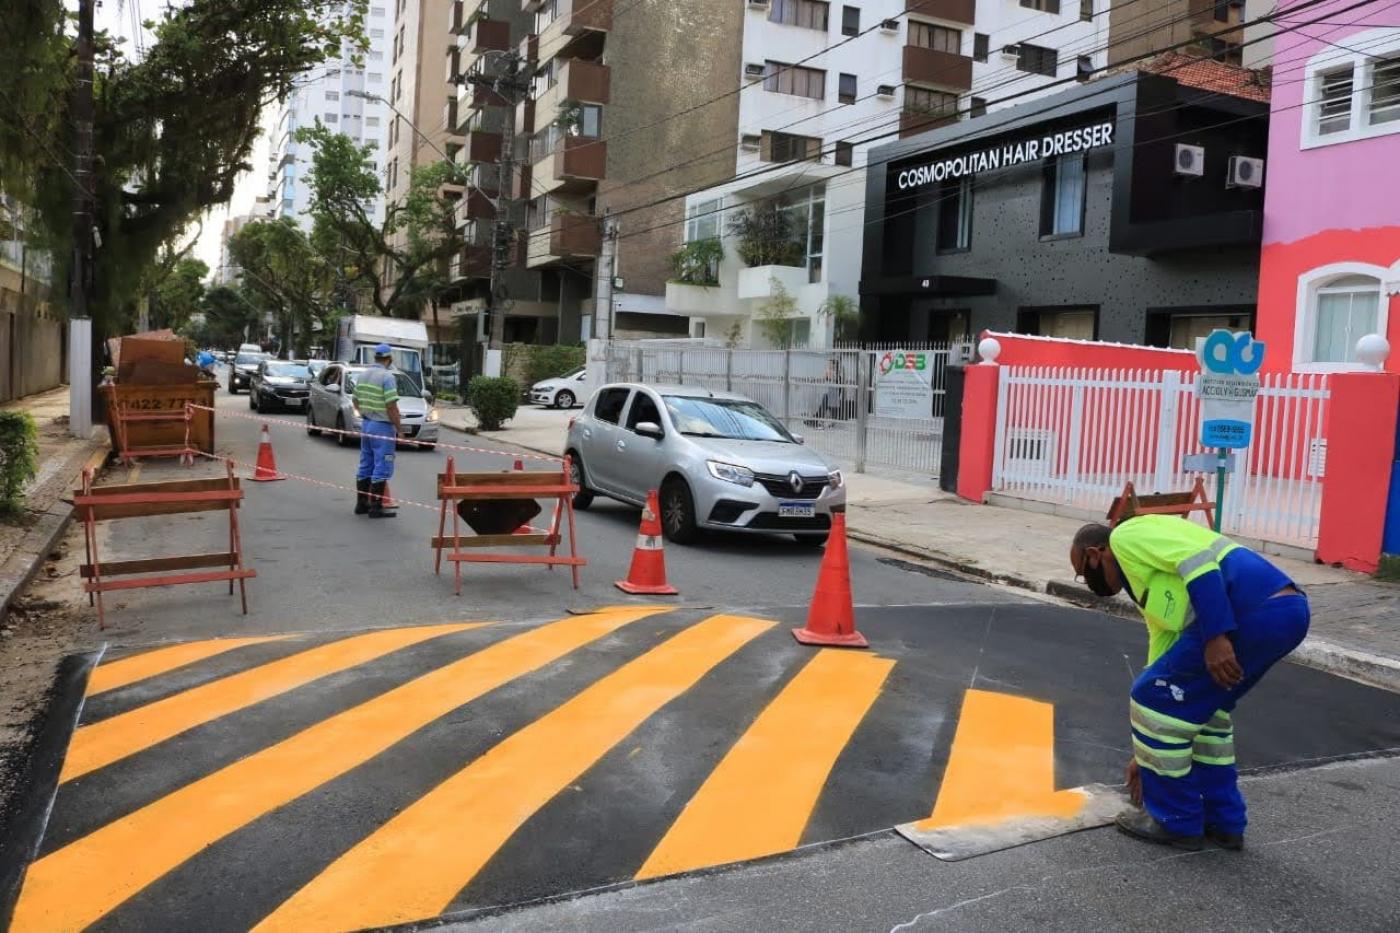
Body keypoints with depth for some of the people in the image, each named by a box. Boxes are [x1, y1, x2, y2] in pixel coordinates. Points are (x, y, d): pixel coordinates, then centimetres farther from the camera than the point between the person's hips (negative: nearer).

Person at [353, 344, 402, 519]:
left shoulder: (362, 375, 9)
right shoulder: (387, 377, -16)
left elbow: (356, 402, 16)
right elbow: (392, 407, -19)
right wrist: (398, 428, -11)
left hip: (366, 424, 8)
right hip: (382, 427, -8)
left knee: (365, 465, 14)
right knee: (381, 467, -3)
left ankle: (361, 503, 20)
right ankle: (376, 507, -3)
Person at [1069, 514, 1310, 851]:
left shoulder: (1128, 536, 8)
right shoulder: (1153, 588, 33)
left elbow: (1197, 559, -12)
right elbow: (1167, 671, 36)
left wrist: (1215, 636, -18)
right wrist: (1146, 756, 41)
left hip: (1254, 612, -10)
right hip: (1288, 610, 10)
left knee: (1156, 699, 4)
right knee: (1203, 704, 27)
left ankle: (1176, 821, 16)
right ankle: (1223, 821, 31)